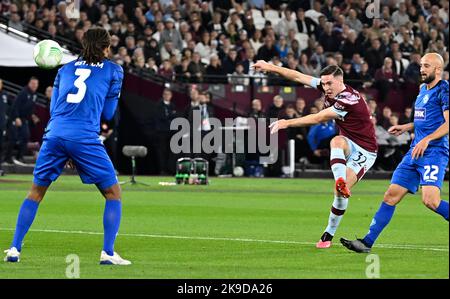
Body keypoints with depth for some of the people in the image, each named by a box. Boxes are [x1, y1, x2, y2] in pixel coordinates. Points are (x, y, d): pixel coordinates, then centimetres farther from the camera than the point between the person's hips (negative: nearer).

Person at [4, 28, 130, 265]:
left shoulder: (65, 69, 22)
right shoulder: (113, 70, 12)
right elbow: (107, 113, 12)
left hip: (55, 134, 4)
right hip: (85, 137, -4)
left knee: (36, 192, 16)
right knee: (113, 193, 9)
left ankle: (14, 248, 9)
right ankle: (108, 253, -2)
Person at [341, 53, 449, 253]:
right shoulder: (423, 89, 20)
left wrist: (426, 139, -26)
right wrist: (406, 127, 21)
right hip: (415, 152, 8)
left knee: (430, 200, -24)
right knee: (392, 195, 3)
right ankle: (367, 242, 3)